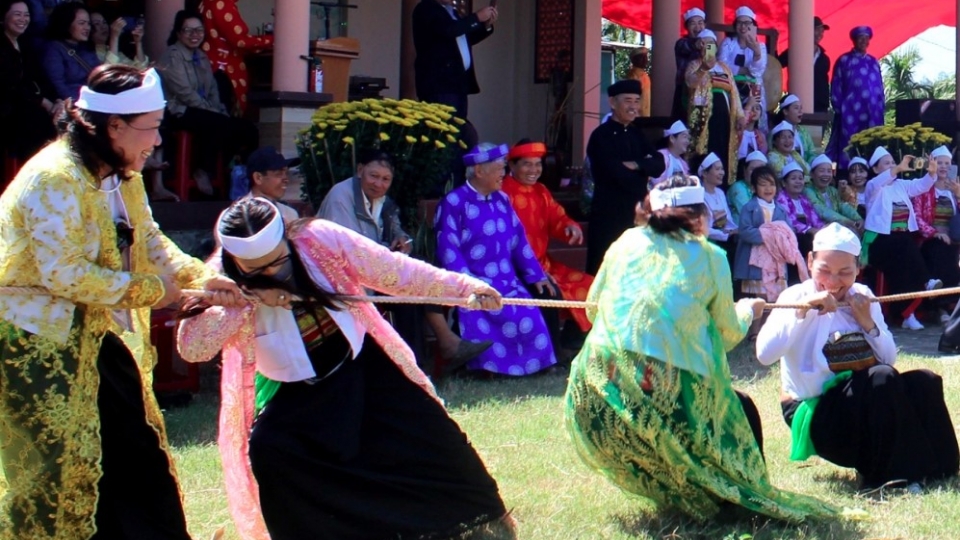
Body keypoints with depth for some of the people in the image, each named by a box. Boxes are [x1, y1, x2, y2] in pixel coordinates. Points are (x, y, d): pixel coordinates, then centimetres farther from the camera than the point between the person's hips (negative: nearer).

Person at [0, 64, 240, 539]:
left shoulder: (121, 176, 7)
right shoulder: (55, 179, -23)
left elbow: (149, 241, 10)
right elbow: (62, 273, -26)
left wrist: (199, 276, -8)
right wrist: (148, 289, -20)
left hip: (97, 336, 10)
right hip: (41, 342, -9)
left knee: (139, 457, 14)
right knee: (60, 468, -3)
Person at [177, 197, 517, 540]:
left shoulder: (319, 239, -21)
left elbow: (393, 272, -15)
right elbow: (191, 348, -32)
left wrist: (464, 288, -17)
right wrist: (243, 299, -40)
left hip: (366, 368, 1)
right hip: (295, 395, 0)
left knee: (432, 439, 4)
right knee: (268, 451, -25)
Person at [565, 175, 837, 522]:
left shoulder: (626, 243, 14)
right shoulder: (710, 257, 9)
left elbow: (593, 308, 23)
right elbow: (727, 332, 16)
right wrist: (746, 311, 40)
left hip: (597, 397, 3)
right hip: (667, 395, -3)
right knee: (742, 408, 24)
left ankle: (665, 489, 27)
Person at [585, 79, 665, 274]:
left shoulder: (635, 134, 14)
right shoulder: (601, 136, -10)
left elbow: (659, 164, 3)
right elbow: (620, 175, -18)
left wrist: (635, 165, -14)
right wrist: (645, 166, -2)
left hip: (636, 214, 7)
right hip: (609, 215, -7)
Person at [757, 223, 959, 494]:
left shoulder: (862, 297, 8)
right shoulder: (796, 297, -7)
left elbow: (891, 359, 5)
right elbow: (764, 354, -24)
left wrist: (868, 322, -8)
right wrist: (802, 309, -28)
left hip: (868, 405, 6)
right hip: (819, 413, -5)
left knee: (925, 381, -19)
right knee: (882, 378, -30)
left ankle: (935, 469, -10)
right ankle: (886, 479, -22)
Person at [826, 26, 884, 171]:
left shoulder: (874, 62, 15)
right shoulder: (844, 60, 1)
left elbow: (879, 89, 16)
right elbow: (836, 89, 0)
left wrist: (880, 112, 10)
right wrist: (839, 110, -6)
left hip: (871, 114, 4)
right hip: (850, 113, -4)